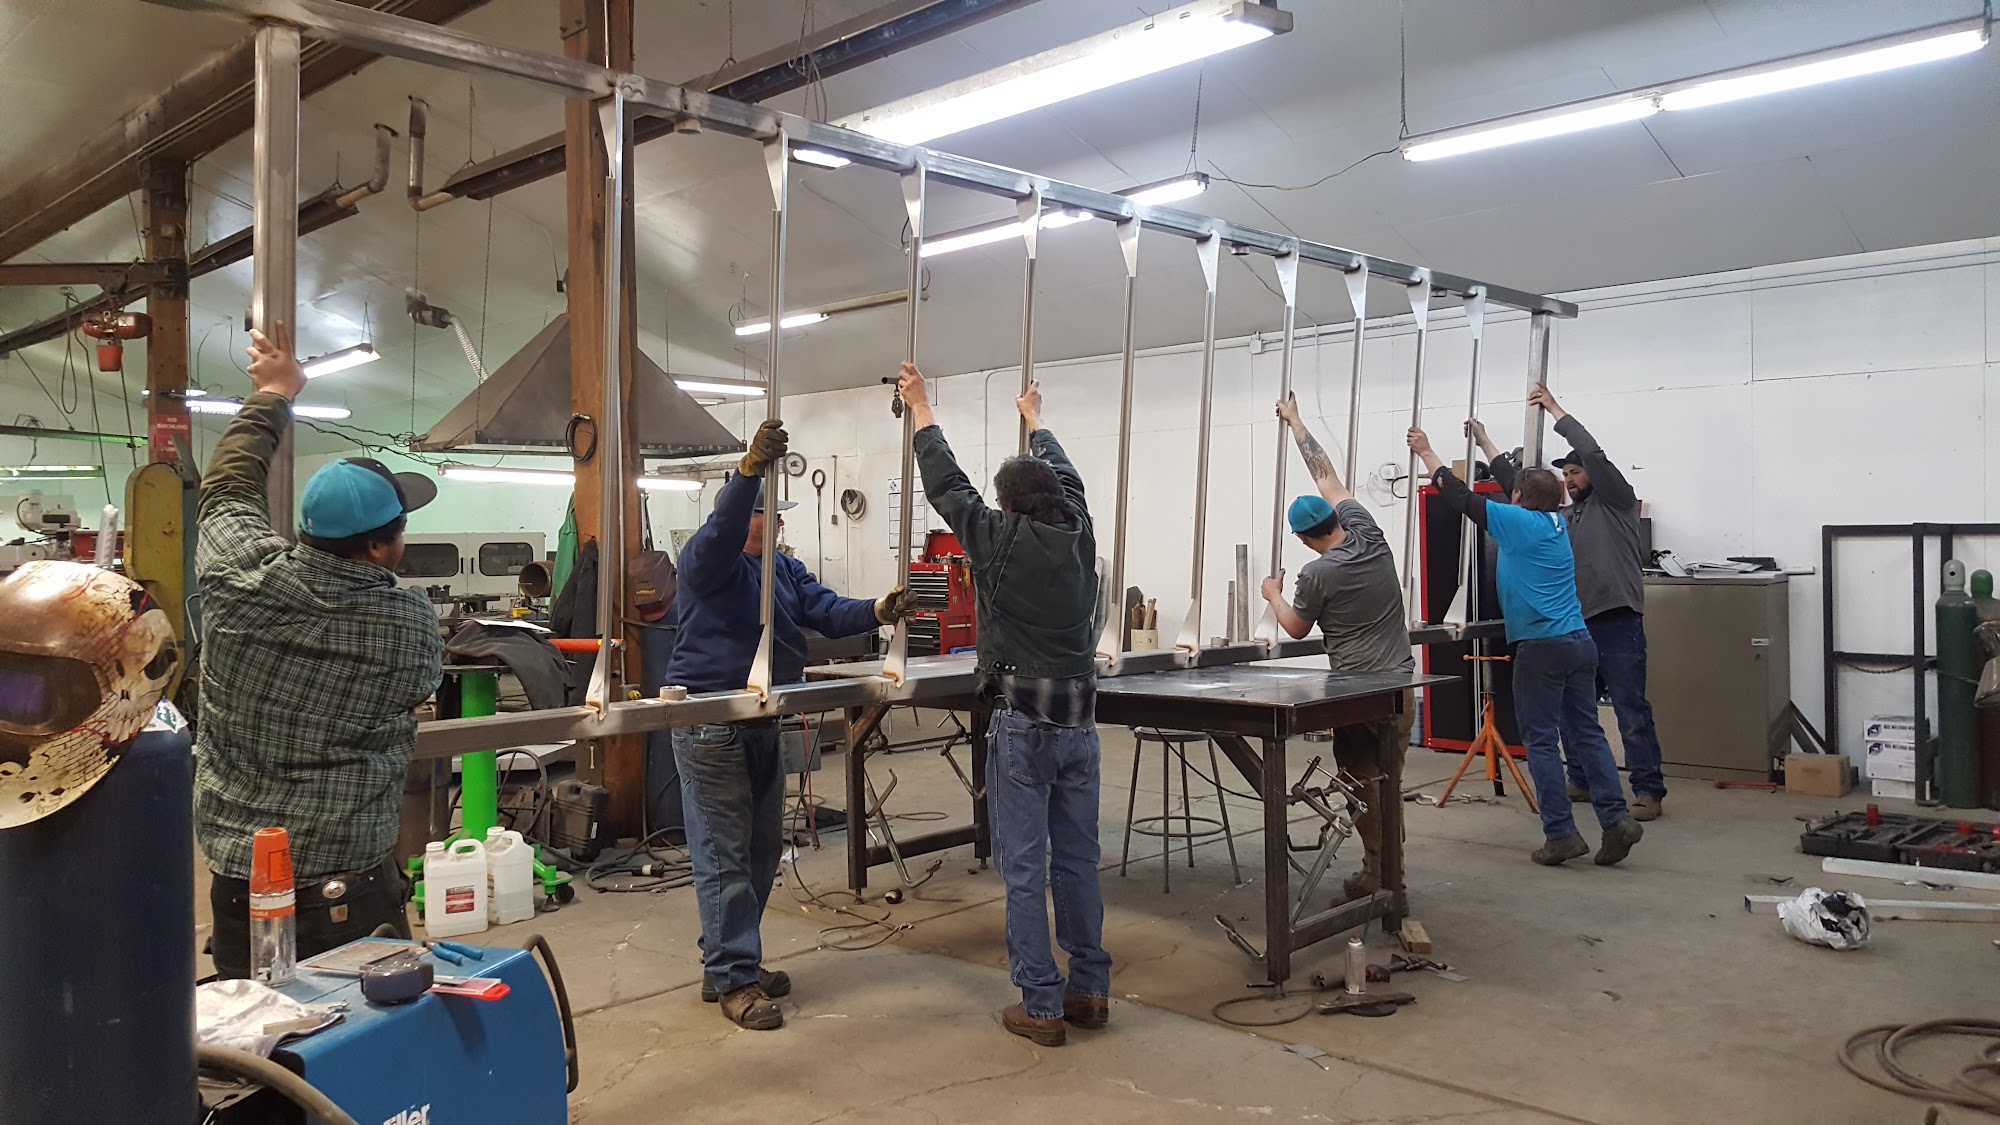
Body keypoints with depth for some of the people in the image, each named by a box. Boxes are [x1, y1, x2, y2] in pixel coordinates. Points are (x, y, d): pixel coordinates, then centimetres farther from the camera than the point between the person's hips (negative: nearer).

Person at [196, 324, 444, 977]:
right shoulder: (412, 624, -13)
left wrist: (271, 394, 26)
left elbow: (228, 489, 12)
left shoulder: (237, 578, -9)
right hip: (351, 889, -3)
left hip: (236, 882, 3)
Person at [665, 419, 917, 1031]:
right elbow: (718, 533, -33)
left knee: (761, 850, 15)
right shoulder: (709, 561, -10)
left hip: (763, 726, 9)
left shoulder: (786, 569, 13)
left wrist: (875, 612, -21)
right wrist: (749, 469, -48)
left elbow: (828, 611, -1)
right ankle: (734, 980, 3)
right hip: (710, 725, -8)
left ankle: (728, 961, 28)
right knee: (725, 857, -4)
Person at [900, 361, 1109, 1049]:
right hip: (1079, 720, 5)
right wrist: (1035, 421, 44)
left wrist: (922, 410, 19)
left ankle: (1040, 1006, 5)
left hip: (1022, 721, -5)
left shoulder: (1000, 538, -6)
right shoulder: (1078, 536, 7)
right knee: (1077, 856, 13)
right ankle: (1089, 989, 21)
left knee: (1024, 864, 1)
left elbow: (945, 484, 6)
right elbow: (1065, 477, 27)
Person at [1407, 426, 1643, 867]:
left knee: (1541, 741, -1)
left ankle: (1561, 834, -1)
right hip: (1580, 643, 7)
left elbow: (1461, 497, -2)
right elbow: (1521, 481, 29)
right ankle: (1617, 818, 4)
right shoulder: (1555, 523, 13)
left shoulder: (1518, 522, -7)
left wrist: (1427, 454, 8)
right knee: (1586, 734, 10)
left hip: (1541, 647, -7)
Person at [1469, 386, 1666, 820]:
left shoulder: (1616, 502, 4)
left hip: (1617, 622, -7)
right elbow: (1519, 488, 18)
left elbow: (1593, 453, -9)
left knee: (1632, 710, -7)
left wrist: (1555, 410, -5)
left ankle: (1648, 790, -4)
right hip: (1574, 624, 8)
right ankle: (1581, 781, 22)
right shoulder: (1563, 516, 21)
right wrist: (1485, 444, 15)